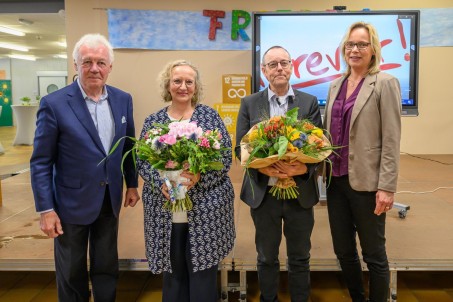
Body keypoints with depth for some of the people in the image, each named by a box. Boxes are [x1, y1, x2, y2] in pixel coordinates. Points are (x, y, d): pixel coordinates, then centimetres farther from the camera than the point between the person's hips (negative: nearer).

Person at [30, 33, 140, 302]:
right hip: (72, 202, -3)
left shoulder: (123, 99, -1)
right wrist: (46, 209, -12)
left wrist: (132, 184, 11)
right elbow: (41, 162, -11)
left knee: (107, 268, 19)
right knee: (71, 273, 16)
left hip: (110, 200, 4)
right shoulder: (54, 103, -14)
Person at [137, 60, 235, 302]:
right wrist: (161, 182, -16)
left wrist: (199, 176, -19)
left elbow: (225, 157, -3)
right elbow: (142, 161, 3)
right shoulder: (153, 121, 7)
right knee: (172, 272, 11)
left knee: (203, 271, 5)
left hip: (205, 209, -1)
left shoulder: (210, 116, 2)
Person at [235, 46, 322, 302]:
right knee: (267, 258, 16)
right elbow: (241, 147, -2)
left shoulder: (310, 102, 3)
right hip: (263, 192, 0)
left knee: (300, 258, 15)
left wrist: (304, 168, -21)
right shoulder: (249, 103, 3)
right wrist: (262, 167, -20)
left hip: (301, 192, 0)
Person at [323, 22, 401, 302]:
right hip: (336, 179, 6)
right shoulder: (336, 85, 11)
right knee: (343, 251, 16)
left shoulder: (385, 83, -7)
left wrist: (387, 187, -15)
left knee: (374, 254, 9)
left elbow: (391, 141, -12)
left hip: (366, 182, -6)